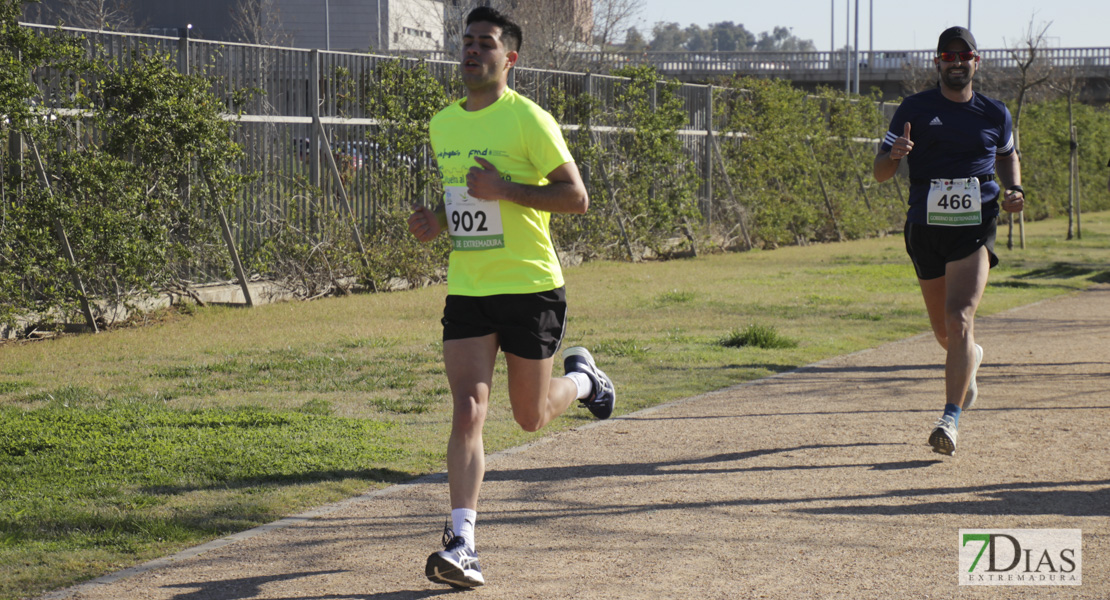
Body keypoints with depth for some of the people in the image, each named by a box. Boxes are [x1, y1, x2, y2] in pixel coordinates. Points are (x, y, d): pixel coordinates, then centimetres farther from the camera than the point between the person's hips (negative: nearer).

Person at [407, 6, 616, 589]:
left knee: (531, 416, 10)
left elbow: (577, 197, -12)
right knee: (468, 411, -11)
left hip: (530, 287, -4)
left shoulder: (528, 119, -11)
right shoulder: (442, 124, 9)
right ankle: (462, 543, -15)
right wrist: (436, 222, 4)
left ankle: (582, 377, 44)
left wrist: (505, 190, -22)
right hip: (466, 289, 4)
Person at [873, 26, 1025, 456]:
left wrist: (1014, 190, 5)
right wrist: (895, 155, -23)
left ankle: (951, 418, -21)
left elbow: (1007, 156, 26)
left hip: (975, 228, -1)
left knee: (959, 320, -19)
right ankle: (970, 358, 51)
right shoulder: (915, 109, 2)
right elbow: (880, 173, 1)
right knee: (943, 330, 14)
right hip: (925, 228, 1)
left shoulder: (995, 114, 6)